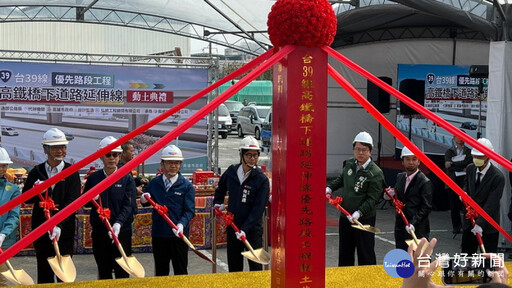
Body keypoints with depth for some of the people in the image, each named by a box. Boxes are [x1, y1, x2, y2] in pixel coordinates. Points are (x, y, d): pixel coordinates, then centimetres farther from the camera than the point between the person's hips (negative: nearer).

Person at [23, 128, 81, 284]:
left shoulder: (72, 172, -3)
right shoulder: (36, 172, 4)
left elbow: (72, 202, -12)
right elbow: (26, 199, 5)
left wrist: (59, 224, -25)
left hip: (64, 230, -2)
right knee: (44, 271, 8)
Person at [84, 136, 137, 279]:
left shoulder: (127, 179, 0)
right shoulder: (93, 178, 6)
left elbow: (128, 206, -8)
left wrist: (118, 223, -25)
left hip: (122, 232, -2)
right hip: (99, 233, 2)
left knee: (122, 272, -2)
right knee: (104, 272, 10)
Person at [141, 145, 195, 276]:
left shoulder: (187, 186, -4)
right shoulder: (154, 183, 6)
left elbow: (190, 210, -9)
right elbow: (146, 202, 18)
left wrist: (181, 224, -27)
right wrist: (144, 200, -7)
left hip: (178, 235, -3)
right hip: (158, 234, 3)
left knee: (180, 271, 6)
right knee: (160, 272, 15)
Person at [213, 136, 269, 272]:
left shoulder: (261, 179, -12)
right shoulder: (231, 172, 1)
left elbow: (258, 209, -16)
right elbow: (221, 188, 26)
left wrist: (245, 229, -23)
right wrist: (218, 202, 16)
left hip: (253, 229, -4)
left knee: (255, 266, -1)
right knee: (234, 265, 13)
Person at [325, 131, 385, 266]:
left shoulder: (376, 173, -16)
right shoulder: (349, 164, 4)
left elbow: (372, 199, -19)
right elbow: (341, 179, 23)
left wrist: (359, 212, -29)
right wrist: (330, 188, 7)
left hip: (364, 219, -7)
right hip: (345, 216, 7)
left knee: (365, 255, 0)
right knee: (345, 251, 18)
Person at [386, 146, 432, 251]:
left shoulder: (425, 182, -11)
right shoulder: (400, 177, 10)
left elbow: (426, 207, -15)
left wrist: (413, 223, -25)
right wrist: (391, 195, -2)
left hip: (418, 230, -6)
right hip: (400, 228, 7)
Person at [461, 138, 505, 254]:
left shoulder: (498, 177, -21)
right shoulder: (470, 169, 0)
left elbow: (491, 204, -23)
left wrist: (480, 224, -27)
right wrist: (464, 192, -3)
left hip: (488, 224, -6)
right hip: (470, 219, 6)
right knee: (466, 253, 14)